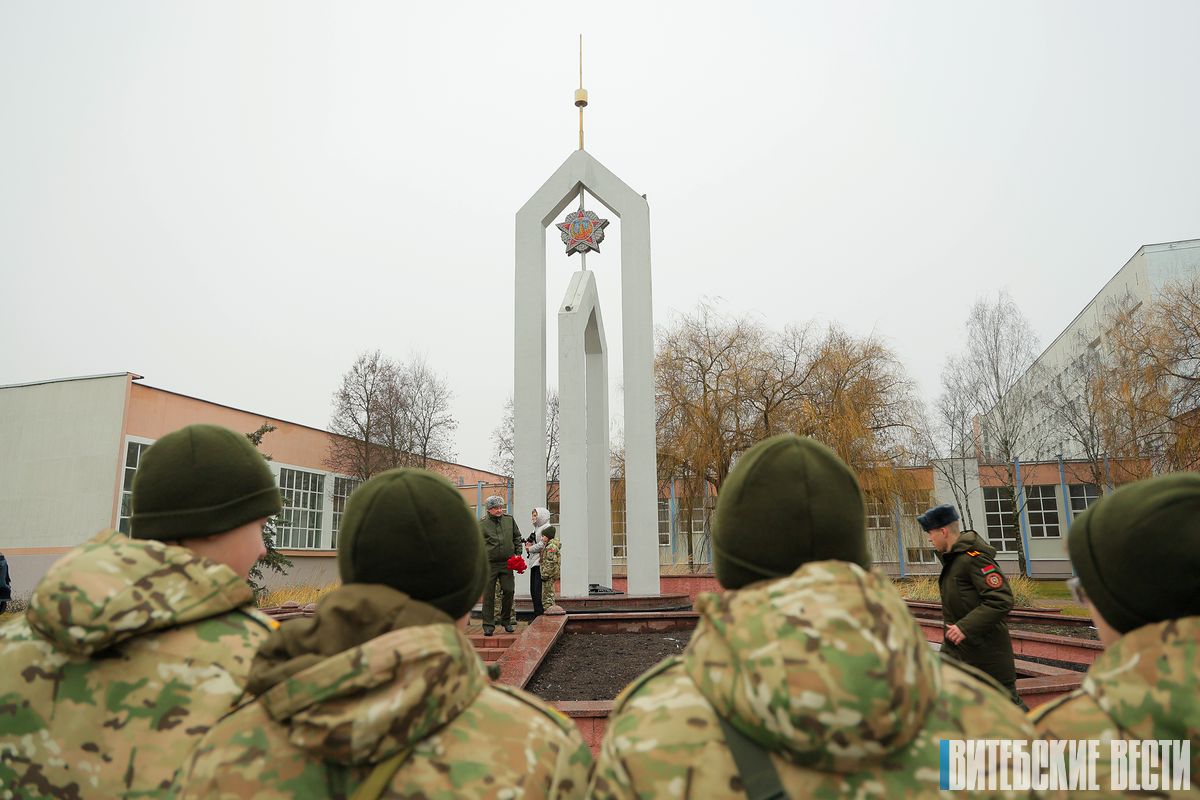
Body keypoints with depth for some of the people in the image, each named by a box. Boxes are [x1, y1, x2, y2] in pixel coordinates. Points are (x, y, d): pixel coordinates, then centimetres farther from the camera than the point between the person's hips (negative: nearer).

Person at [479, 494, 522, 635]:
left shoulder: (509, 520, 7)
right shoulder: (482, 524, -2)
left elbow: (517, 537, 18)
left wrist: (517, 553, 8)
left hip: (507, 563, 3)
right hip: (489, 564, -2)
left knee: (509, 591, 3)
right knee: (488, 595, 0)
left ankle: (506, 621, 22)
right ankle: (488, 625, 8)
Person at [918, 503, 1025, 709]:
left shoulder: (974, 558, -22)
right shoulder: (952, 557, 9)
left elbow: (1001, 600, -28)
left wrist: (965, 627, -28)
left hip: (986, 646, -9)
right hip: (956, 643, 9)